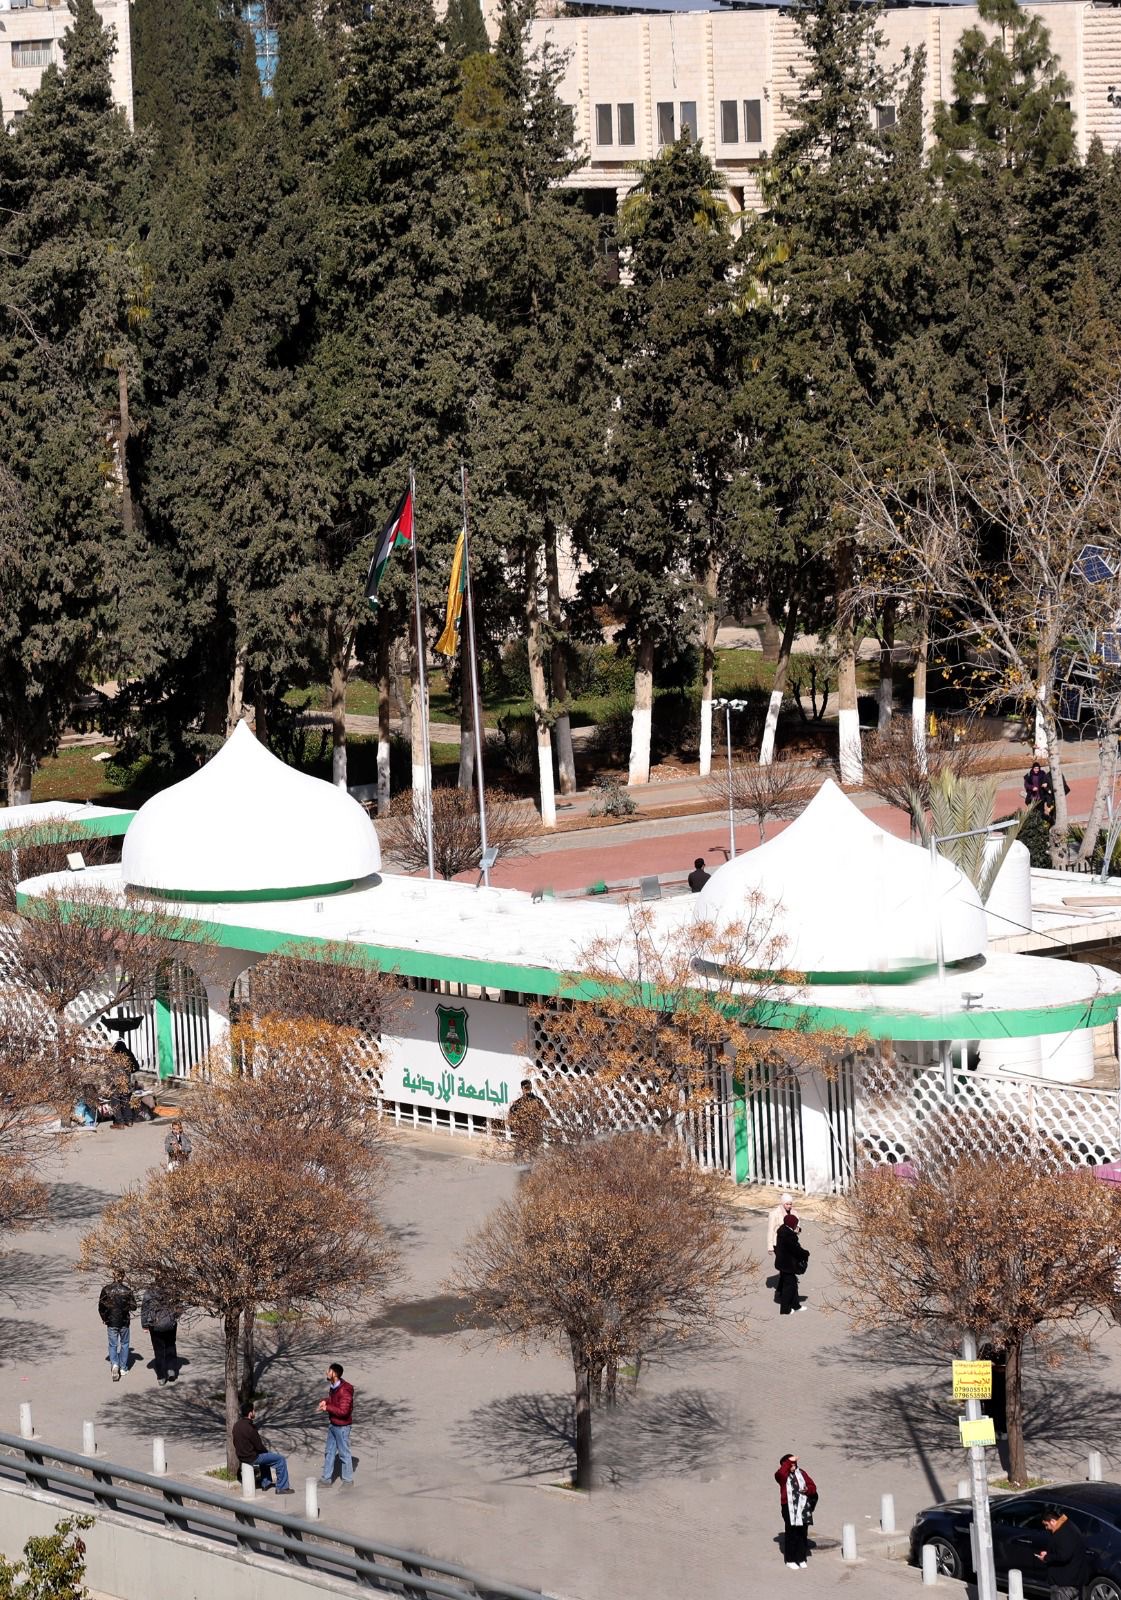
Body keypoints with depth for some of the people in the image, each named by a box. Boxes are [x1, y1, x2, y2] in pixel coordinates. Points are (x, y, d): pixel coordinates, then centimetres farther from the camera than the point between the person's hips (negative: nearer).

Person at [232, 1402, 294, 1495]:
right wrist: (266, 1450, 2)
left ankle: (266, 1483, 42)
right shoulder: (249, 1428, -28)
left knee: (264, 1455, 38)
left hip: (241, 1455, 9)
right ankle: (282, 1487, 7)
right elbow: (259, 1446, -20)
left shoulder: (237, 1425, -1)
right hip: (252, 1458, -9)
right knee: (281, 1459, 0)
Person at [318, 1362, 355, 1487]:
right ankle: (327, 1479, 25)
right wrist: (325, 1401, 0)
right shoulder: (333, 1387, 3)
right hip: (332, 1425, 9)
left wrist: (327, 1408, -19)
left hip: (342, 1426, -9)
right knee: (329, 1452, 16)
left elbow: (343, 1411, -27)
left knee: (344, 1453, 4)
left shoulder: (344, 1391, -25)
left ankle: (348, 1480, 16)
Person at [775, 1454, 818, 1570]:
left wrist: (807, 1489, -12)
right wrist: (789, 1462, -21)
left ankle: (801, 1559, 18)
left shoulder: (801, 1474, 11)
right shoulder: (783, 1475, 0)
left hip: (803, 1507, 4)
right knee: (791, 1534, -2)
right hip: (789, 1508, -4)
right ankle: (790, 1560, 6)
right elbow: (780, 1473, -26)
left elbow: (813, 1486, 10)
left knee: (803, 1533, 7)